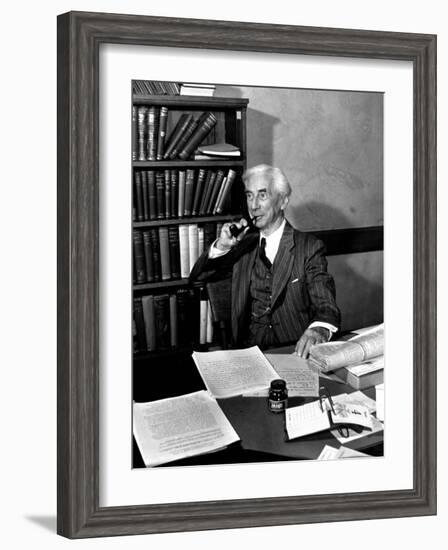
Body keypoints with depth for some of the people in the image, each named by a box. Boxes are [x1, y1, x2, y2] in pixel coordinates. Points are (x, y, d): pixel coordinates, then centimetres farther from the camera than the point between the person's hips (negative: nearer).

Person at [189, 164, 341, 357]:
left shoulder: (309, 247, -1)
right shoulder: (244, 244, 14)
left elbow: (326, 306, -13)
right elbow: (197, 277, 13)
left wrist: (319, 330, -37)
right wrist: (221, 246, -5)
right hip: (248, 351, 2)